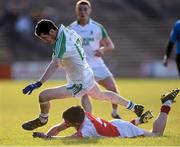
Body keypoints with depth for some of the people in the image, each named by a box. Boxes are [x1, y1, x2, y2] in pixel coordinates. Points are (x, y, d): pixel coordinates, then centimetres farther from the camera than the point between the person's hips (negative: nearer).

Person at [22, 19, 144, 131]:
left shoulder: (61, 43, -32)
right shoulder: (68, 32, -5)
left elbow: (55, 65, -47)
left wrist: (38, 84, -55)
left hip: (79, 84, -10)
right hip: (88, 75, 10)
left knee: (43, 96, -14)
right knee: (102, 95, 36)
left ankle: (42, 120, 16)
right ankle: (134, 107, 52)